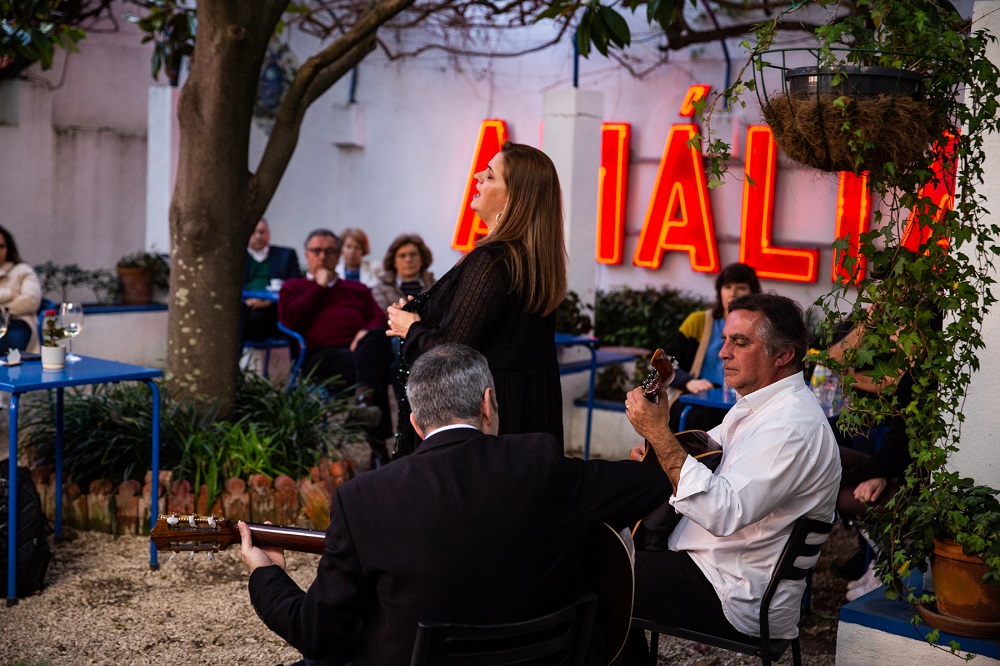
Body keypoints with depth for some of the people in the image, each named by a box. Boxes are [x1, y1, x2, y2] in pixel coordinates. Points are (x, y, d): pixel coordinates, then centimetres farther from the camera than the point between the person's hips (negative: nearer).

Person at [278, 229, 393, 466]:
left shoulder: (357, 288, 37)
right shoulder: (294, 286, 28)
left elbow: (379, 317, 21)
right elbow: (290, 319, 7)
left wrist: (369, 332, -4)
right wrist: (319, 287, 10)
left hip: (360, 348, 3)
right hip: (323, 354, -3)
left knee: (377, 337, -38)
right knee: (376, 370, -37)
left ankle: (364, 397, -56)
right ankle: (378, 444, -47)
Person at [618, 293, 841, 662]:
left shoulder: (792, 425, -24)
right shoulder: (759, 404, 9)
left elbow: (724, 514, -33)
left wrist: (660, 433, -30)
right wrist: (656, 452, 3)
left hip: (741, 600, -10)